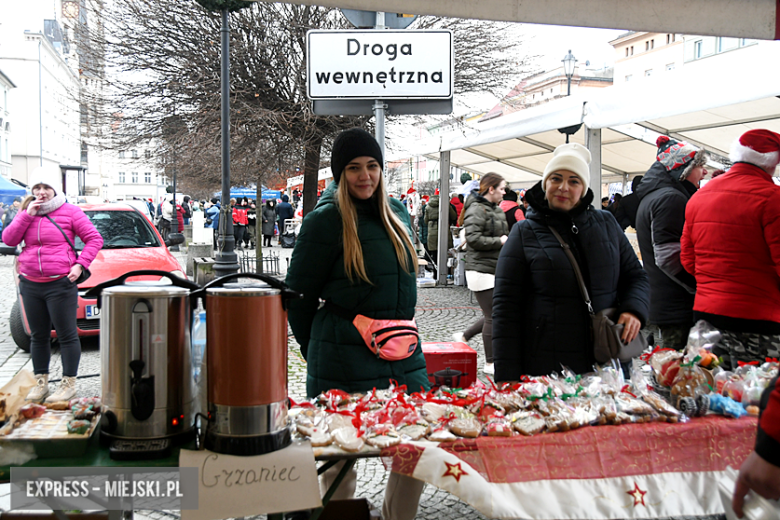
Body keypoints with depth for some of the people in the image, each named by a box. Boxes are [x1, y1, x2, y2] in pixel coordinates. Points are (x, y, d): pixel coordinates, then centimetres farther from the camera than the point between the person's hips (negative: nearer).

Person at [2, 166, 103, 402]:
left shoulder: (69, 212, -2)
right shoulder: (26, 213, 11)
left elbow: (94, 239, -3)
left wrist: (80, 265, -12)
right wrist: (27, 214, -8)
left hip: (60, 285, -5)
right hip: (30, 285, 5)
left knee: (67, 335, 0)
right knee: (38, 336, 13)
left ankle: (69, 383, 8)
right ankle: (41, 382, 23)